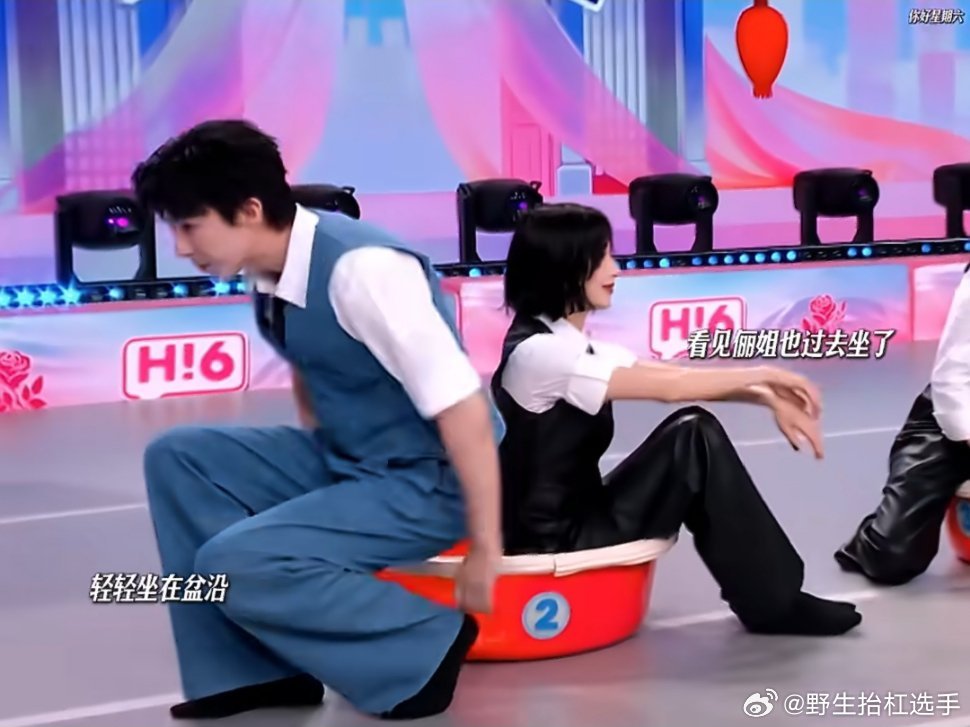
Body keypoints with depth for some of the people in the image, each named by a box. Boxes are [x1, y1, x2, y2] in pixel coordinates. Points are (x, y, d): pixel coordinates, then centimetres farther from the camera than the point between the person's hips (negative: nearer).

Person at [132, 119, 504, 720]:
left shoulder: (361, 269, -27)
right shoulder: (275, 270, -2)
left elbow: (463, 409, -27)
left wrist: (485, 550, -22)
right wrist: (308, 482, 18)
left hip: (428, 482, -9)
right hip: (345, 459, 9)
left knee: (235, 563, -20)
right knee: (178, 458, 2)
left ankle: (429, 646, -4)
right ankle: (255, 668, 8)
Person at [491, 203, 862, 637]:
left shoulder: (577, 348, 10)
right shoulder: (537, 352, -19)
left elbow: (678, 377, 5)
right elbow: (669, 386, -20)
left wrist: (768, 397, -8)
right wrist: (762, 374, -9)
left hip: (578, 520, 9)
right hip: (550, 541, -9)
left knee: (695, 433, -2)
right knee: (694, 439, -17)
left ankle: (776, 596, 2)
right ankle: (774, 604, -6)